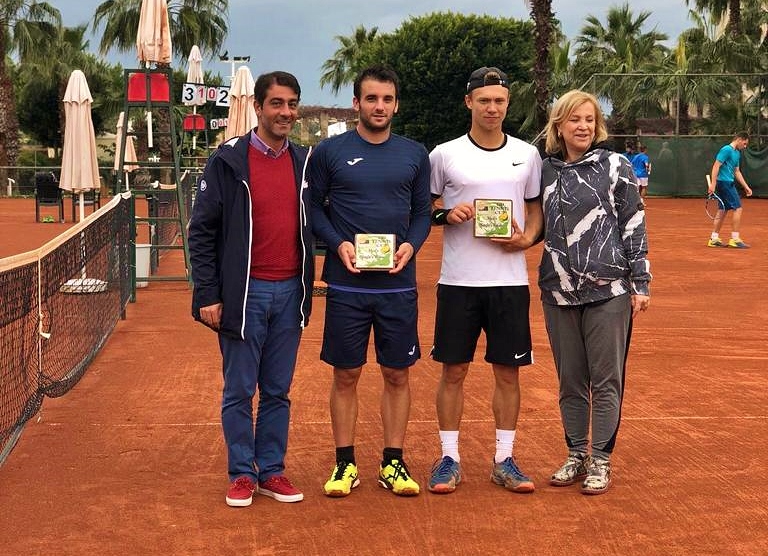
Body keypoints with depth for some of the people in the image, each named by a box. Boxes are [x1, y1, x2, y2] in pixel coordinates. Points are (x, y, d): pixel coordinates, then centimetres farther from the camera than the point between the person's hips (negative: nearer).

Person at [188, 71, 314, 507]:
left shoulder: (304, 162, 8)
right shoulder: (228, 161, -5)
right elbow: (202, 231, -5)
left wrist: (309, 286, 10)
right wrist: (208, 295, -9)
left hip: (290, 292, 4)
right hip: (245, 292, -4)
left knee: (278, 390, 11)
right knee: (239, 390, 4)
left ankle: (272, 471, 20)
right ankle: (242, 474, 15)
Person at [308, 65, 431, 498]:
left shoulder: (415, 155, 7)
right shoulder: (330, 152, 1)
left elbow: (423, 212, 11)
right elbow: (314, 208, 4)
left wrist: (411, 244, -8)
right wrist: (338, 244, -12)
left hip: (399, 284, 2)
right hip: (347, 284, -1)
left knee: (397, 376, 7)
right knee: (346, 376, 5)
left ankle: (393, 463, 18)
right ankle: (346, 464, 16)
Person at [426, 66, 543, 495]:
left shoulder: (527, 154, 7)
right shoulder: (445, 154, 1)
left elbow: (537, 207, 15)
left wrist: (527, 238, -5)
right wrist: (446, 214, -12)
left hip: (510, 279, 2)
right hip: (458, 280, -1)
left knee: (508, 372, 5)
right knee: (454, 370, 3)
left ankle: (504, 460, 16)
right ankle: (449, 458, 14)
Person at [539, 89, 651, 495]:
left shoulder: (615, 166, -1)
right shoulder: (546, 172, 9)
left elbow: (634, 225, -1)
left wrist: (640, 283, -5)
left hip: (608, 291, -3)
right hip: (559, 291, 4)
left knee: (606, 380, 2)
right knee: (570, 381, 11)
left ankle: (601, 461, 11)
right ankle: (576, 455, 23)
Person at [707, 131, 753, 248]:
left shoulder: (737, 153, 17)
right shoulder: (726, 150, -12)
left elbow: (737, 172, 24)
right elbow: (716, 166, -17)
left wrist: (746, 187, 22)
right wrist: (713, 184, -23)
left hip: (729, 183, 10)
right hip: (724, 182, -10)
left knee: (722, 210, 10)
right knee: (737, 208, -9)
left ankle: (714, 238, 12)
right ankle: (735, 239, -6)